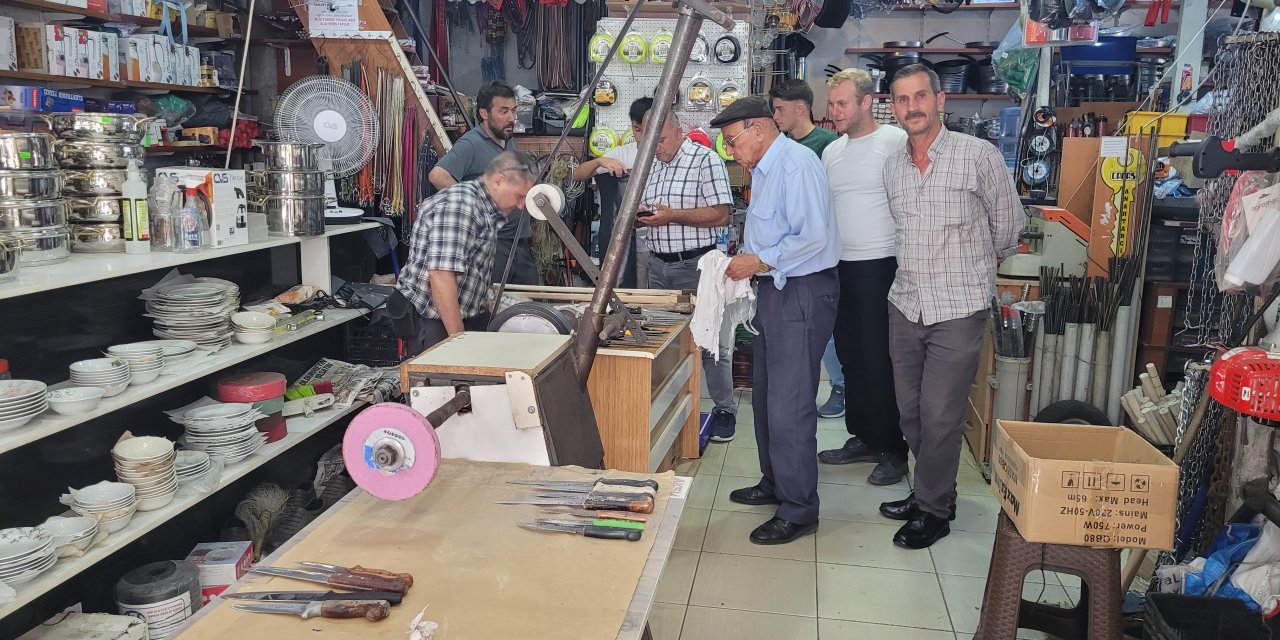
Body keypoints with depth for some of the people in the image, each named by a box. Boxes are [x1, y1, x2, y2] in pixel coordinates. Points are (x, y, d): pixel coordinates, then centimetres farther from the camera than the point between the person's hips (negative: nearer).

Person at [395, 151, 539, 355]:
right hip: (430, 323, -9)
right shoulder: (460, 206, -18)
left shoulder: (486, 211, 14)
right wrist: (458, 338, -24)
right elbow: (441, 275, -27)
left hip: (466, 316, 9)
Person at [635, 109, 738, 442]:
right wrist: (639, 215, -2)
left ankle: (725, 409, 11)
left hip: (696, 265, -7)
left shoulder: (706, 160, -9)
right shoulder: (650, 164, 13)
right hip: (658, 264, 7)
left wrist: (672, 215, -21)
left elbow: (721, 214, -16)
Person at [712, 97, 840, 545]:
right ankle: (775, 484, 34)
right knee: (765, 397, 18)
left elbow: (814, 236, -23)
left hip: (802, 294, -10)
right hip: (774, 290, 11)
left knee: (789, 406, -6)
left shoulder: (797, 164, -16)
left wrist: (759, 262, -16)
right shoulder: (762, 170, 15)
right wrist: (747, 264, 6)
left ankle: (798, 511, 6)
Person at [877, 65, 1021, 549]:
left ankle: (933, 511, 15)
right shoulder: (892, 166, 7)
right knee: (911, 412, 12)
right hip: (905, 305, 5)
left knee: (940, 417, -2)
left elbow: (1008, 226, 3)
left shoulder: (978, 155, -9)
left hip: (958, 309, -5)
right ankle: (933, 492, 31)